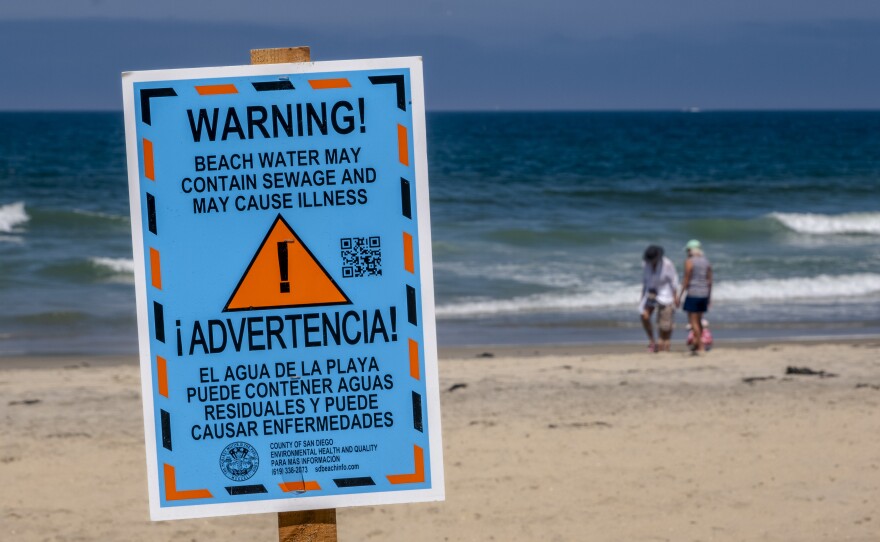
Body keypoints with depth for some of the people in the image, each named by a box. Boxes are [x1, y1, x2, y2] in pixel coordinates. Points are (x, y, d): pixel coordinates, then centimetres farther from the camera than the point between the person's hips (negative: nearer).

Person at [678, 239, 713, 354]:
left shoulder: (689, 262, -9)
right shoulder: (706, 262, 9)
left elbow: (686, 281, -12)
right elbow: (710, 281, 10)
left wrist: (680, 297, -7)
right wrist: (709, 297, 18)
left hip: (693, 293, -7)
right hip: (704, 293, 7)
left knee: (693, 321, -3)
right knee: (698, 320, 17)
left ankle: (700, 346, -7)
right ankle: (696, 344, 21)